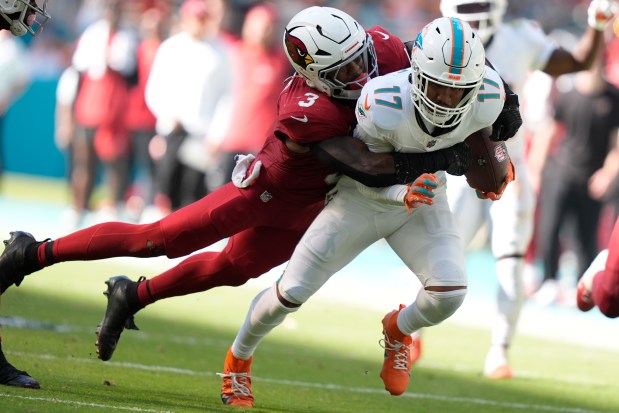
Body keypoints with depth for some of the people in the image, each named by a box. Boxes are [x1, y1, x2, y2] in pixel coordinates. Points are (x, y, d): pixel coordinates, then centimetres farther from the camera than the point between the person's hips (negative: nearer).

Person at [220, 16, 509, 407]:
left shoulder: (487, 99, -26)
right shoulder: (384, 102, -37)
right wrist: (404, 194, -40)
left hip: (423, 198, 3)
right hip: (363, 197, -2)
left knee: (450, 293, -21)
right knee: (291, 293, -2)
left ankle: (399, 330, 16)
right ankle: (238, 360, 30)